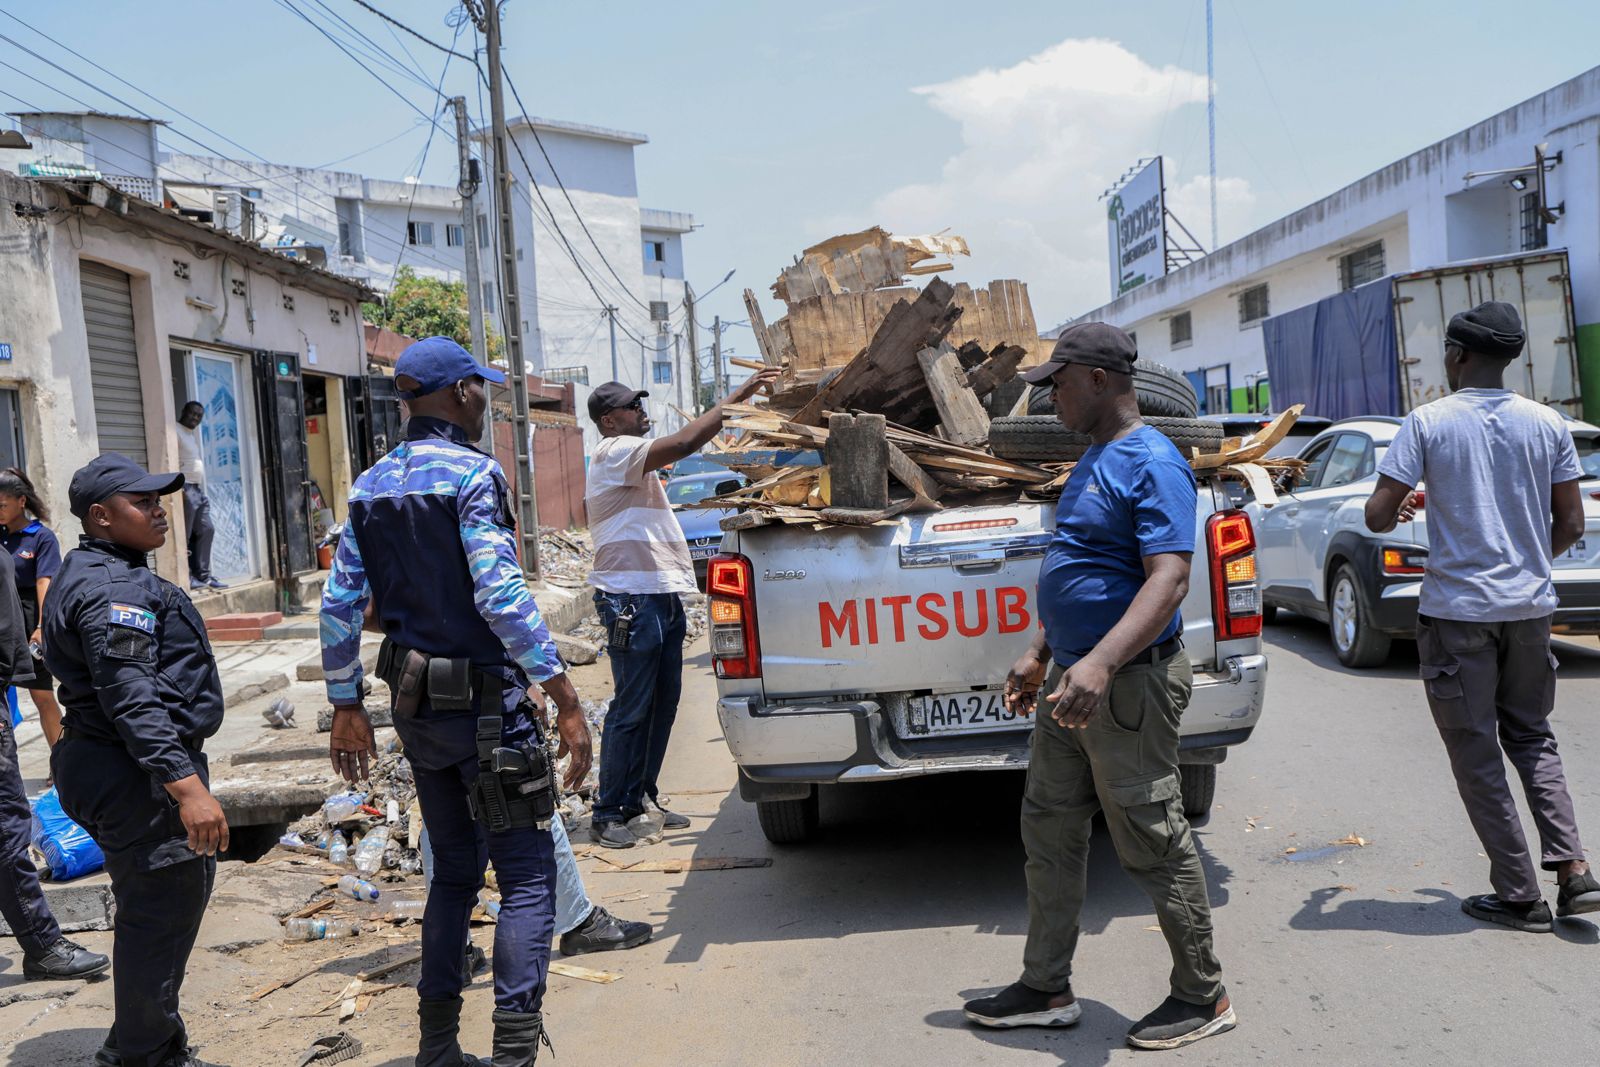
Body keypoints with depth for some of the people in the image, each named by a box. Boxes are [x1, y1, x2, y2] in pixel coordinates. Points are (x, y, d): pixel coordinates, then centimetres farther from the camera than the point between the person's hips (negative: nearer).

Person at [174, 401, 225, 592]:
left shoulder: (192, 433, 22)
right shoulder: (176, 432, -9)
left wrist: (202, 489, 18)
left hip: (198, 490, 10)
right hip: (185, 489, -10)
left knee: (206, 530, 9)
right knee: (184, 536, -8)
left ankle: (203, 576, 13)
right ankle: (186, 578, -7)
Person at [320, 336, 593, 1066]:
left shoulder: (372, 485, 9)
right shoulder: (472, 475, -13)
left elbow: (339, 605, 8)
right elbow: (501, 597, -23)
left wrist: (346, 707, 16)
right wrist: (565, 698, -22)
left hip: (416, 704, 8)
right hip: (485, 703, -7)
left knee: (453, 871, 19)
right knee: (526, 875, -2)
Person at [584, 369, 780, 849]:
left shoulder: (630, 459, 23)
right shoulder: (613, 452, -11)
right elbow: (684, 443, -23)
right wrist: (735, 399, -20)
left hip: (661, 597, 10)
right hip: (631, 599, -10)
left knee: (663, 702, 12)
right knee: (632, 709, -7)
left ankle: (641, 799, 21)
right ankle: (608, 814, 2)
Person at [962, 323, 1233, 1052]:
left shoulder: (1151, 464, -16)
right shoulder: (1094, 459, 15)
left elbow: (1169, 579, -27)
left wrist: (1101, 663, -38)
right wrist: (1040, 655, 24)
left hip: (1127, 686, -10)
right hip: (1074, 679, 10)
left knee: (1153, 845, 1)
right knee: (1049, 834, 14)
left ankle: (1203, 998, 18)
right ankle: (1046, 989, 26)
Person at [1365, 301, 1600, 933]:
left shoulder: (1428, 423, -9)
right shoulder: (1546, 424, 3)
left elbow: (1378, 517, -12)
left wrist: (1404, 507, 11)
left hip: (1456, 611, -4)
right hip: (1529, 607, 5)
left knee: (1477, 755, 5)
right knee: (1532, 738, 20)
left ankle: (1520, 896, 8)